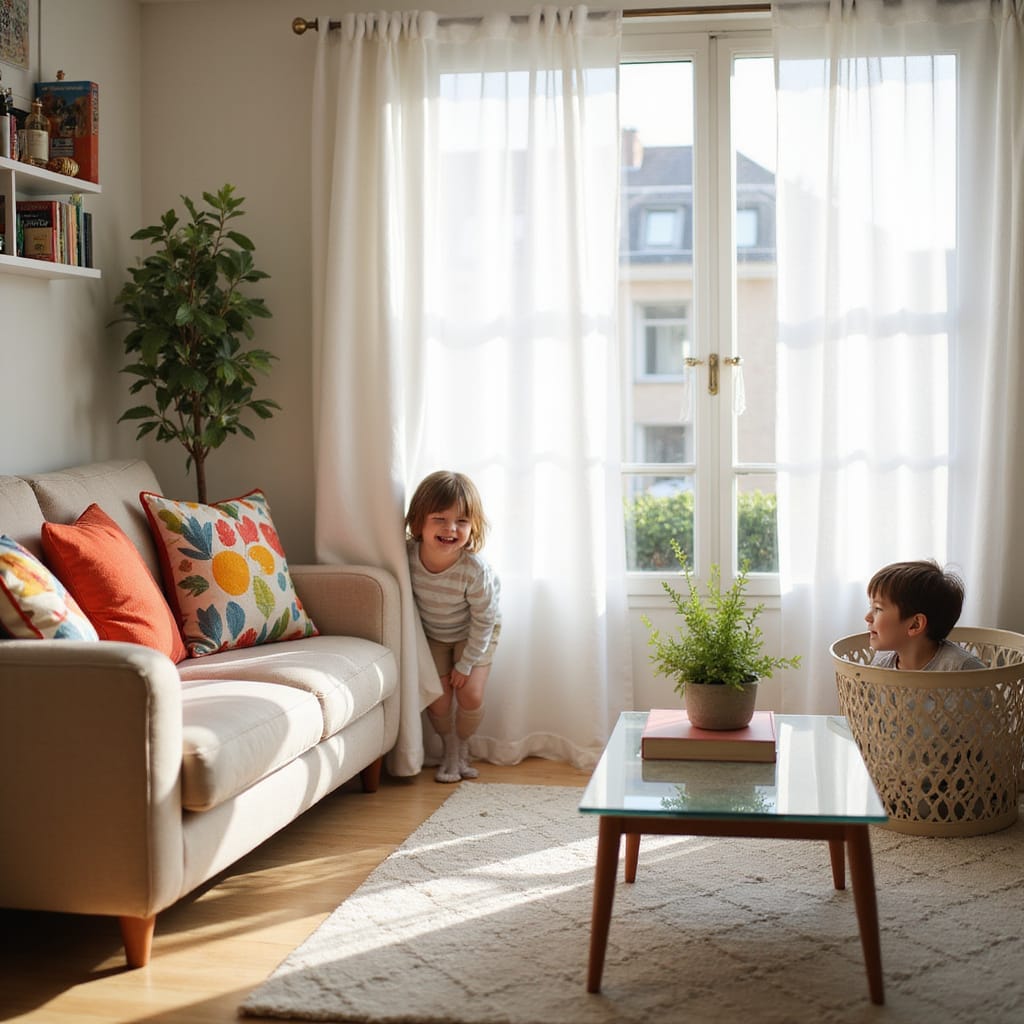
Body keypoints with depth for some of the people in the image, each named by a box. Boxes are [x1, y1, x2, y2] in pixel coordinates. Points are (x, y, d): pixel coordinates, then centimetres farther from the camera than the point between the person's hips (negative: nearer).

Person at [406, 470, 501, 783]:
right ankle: (449, 748, 26)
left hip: (474, 634, -2)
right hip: (431, 634, 2)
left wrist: (465, 664, -14)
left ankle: (463, 747, 20)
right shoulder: (408, 554, -29)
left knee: (470, 696, -10)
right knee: (437, 699, -3)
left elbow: (483, 620, -21)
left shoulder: (475, 570, -36)